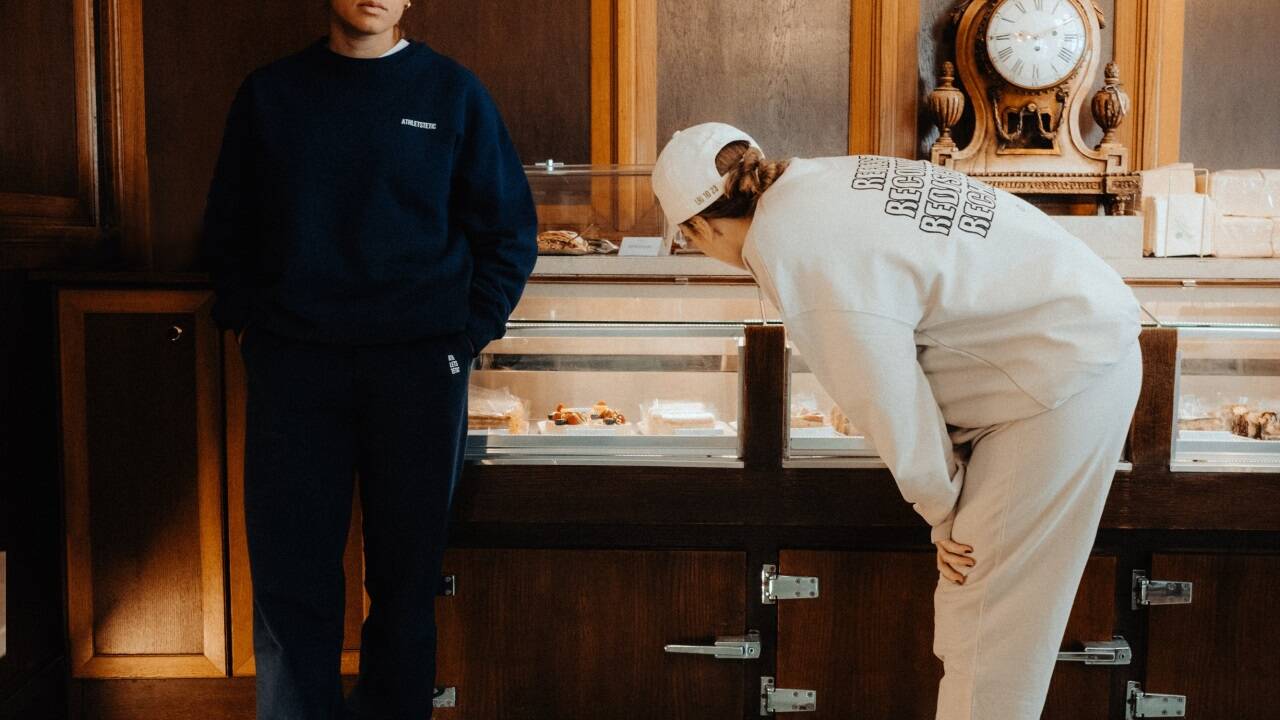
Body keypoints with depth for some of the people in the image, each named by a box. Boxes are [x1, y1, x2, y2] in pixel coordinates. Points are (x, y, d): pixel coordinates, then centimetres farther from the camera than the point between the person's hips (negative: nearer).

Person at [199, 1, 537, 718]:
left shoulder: (453, 92, 5)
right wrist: (247, 323, 4)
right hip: (292, 365, 1)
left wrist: (466, 335, -2)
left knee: (407, 576, 6)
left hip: (418, 366, -1)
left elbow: (510, 232, 7)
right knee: (290, 580, 1)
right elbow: (228, 229, 17)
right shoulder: (269, 93, 10)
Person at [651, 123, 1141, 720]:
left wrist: (941, 511, 0)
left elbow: (885, 398, -15)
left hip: (1067, 375, -9)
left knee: (986, 612, -3)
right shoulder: (822, 179, 7)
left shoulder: (793, 255, -19)